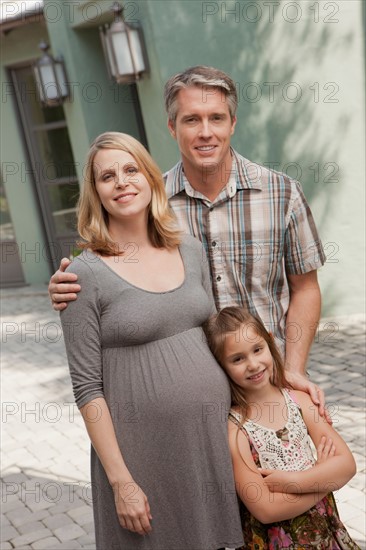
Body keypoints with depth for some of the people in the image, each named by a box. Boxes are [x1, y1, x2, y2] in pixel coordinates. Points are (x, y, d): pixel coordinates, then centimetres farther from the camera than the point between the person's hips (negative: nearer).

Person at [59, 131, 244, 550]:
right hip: (145, 452, -5)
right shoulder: (86, 273, -11)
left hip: (215, 436, 5)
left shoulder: (190, 250, 5)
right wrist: (121, 481, -13)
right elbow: (87, 387, -11)